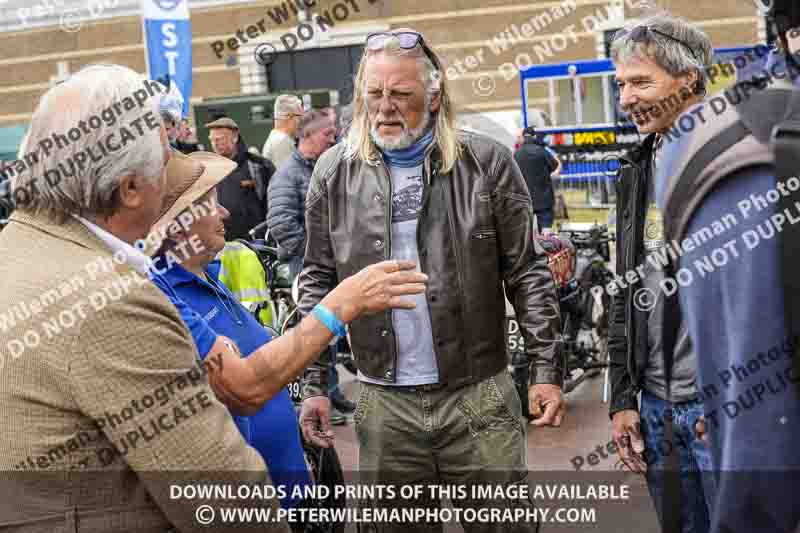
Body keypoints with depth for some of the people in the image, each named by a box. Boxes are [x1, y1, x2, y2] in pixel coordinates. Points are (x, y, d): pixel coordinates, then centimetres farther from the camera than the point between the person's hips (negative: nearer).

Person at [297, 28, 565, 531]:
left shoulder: (487, 163, -4)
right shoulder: (334, 172, 1)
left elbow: (527, 272, -1)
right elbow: (319, 282, 6)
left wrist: (547, 368, -4)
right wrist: (314, 382, 3)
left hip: (480, 395, -1)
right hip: (384, 402, 2)